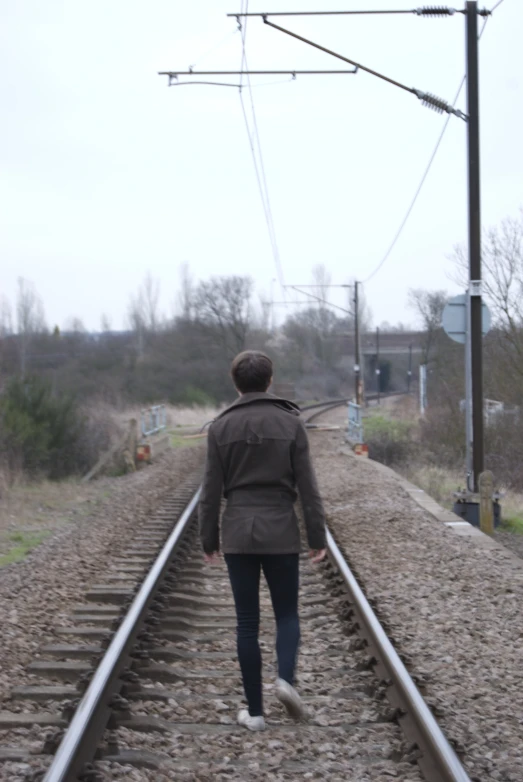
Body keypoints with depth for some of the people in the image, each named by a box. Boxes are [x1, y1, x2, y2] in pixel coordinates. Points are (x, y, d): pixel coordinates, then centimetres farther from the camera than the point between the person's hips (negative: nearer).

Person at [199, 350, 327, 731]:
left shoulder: (222, 427, -1)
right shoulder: (290, 422, -3)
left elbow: (212, 489, 1)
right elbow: (308, 486, -4)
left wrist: (209, 539, 9)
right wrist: (318, 536, 2)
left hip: (238, 533, 1)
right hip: (281, 532, -1)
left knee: (247, 622, 6)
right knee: (287, 613, 12)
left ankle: (255, 711, 7)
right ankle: (286, 677, -14)